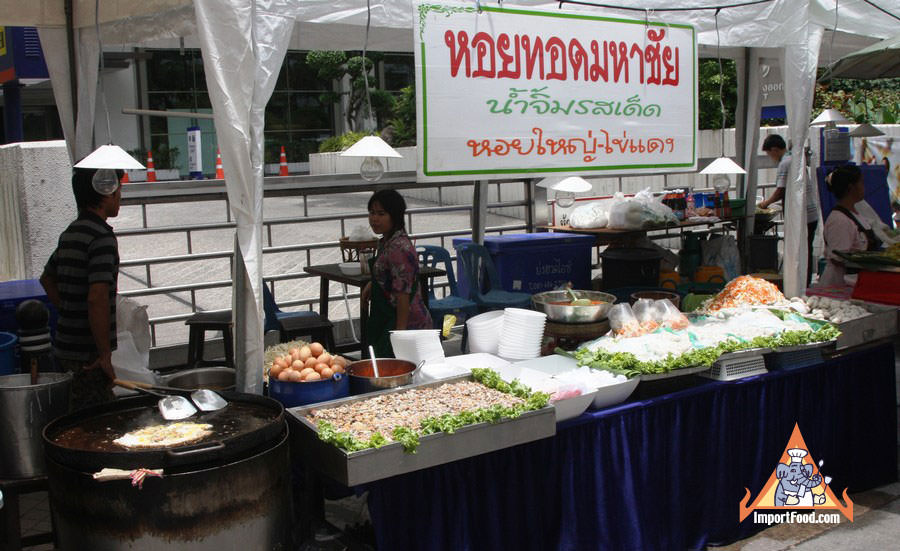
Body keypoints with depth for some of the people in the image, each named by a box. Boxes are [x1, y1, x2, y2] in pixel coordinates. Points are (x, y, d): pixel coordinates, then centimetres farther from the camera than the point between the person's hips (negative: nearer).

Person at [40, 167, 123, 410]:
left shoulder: (70, 233, 11)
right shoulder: (102, 238, -18)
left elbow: (47, 278, 26)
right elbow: (97, 298, -27)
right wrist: (105, 355, -21)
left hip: (65, 346, 9)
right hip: (87, 353, -9)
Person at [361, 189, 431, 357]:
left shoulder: (399, 248, -21)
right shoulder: (385, 243, 10)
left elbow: (403, 294, -22)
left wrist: (400, 332, -22)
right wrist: (372, 284, 12)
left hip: (407, 324, -10)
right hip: (386, 320, 10)